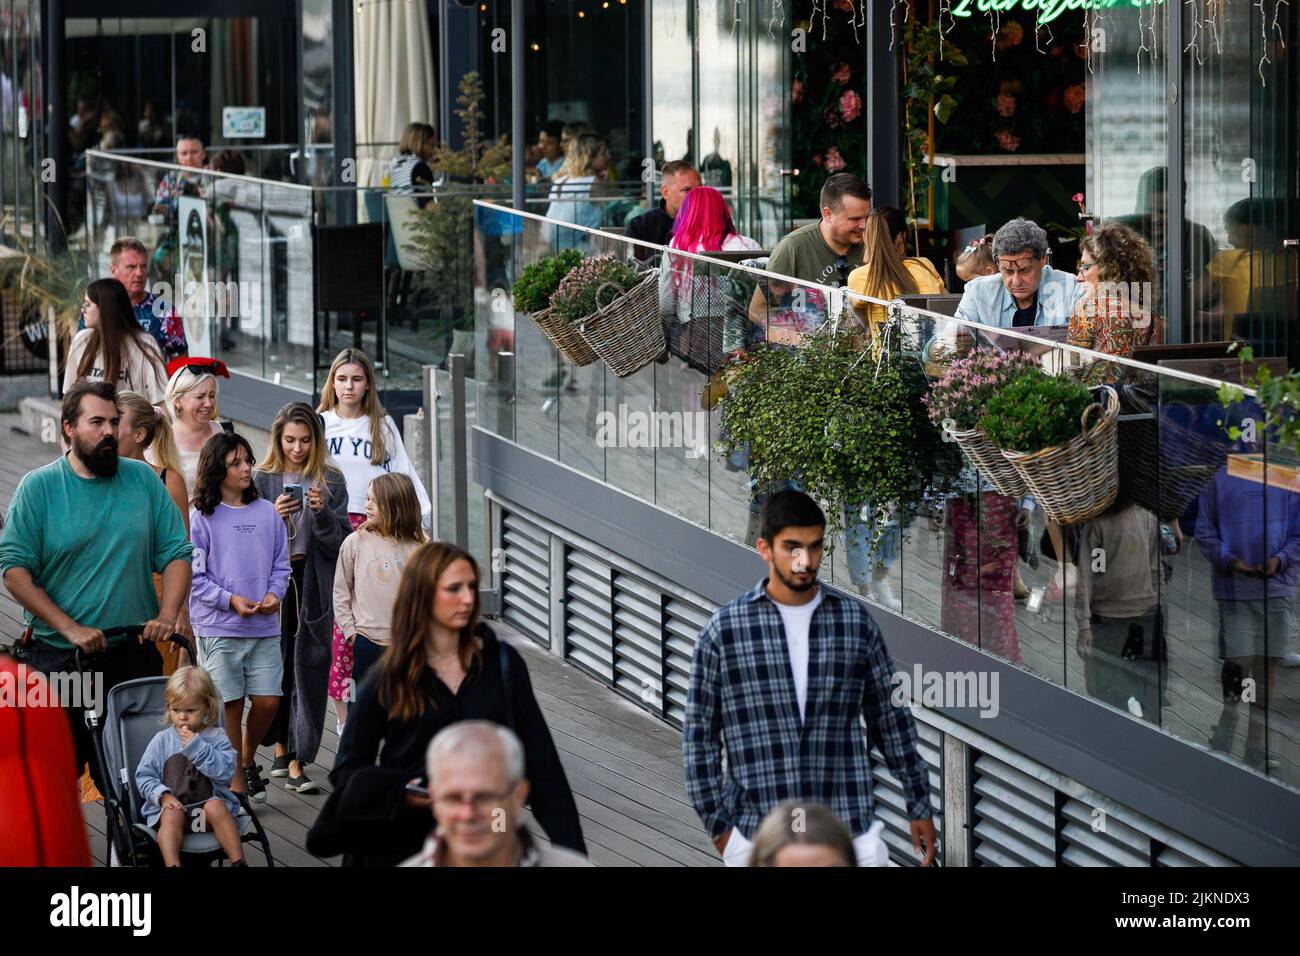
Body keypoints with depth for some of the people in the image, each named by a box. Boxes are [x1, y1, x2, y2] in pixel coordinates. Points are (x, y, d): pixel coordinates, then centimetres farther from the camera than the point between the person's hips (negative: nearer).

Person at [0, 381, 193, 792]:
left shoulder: (144, 480, 7)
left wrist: (167, 615, -10)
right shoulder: (38, 487, -2)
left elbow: (176, 554, 7)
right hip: (57, 660, -2)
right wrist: (69, 628, -16)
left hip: (134, 655, 2)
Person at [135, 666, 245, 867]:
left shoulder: (217, 737, 5)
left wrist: (196, 746, -15)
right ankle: (172, 865, -43)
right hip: (172, 805, 0)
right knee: (171, 816, -31)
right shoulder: (162, 740, 8)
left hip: (209, 800, 0)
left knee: (216, 807, -32)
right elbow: (144, 775, 8)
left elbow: (225, 771, -10)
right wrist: (163, 795, -11)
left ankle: (238, 861, -29)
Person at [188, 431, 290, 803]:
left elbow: (280, 564, 13)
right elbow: (193, 576, -4)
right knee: (230, 704, -1)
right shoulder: (201, 518, -4)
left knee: (267, 700, 0)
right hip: (218, 628, -3)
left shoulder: (267, 512, 8)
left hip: (265, 627, 3)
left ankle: (248, 760, 27)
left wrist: (274, 593, -6)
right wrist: (231, 600, -14)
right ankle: (236, 782, 11)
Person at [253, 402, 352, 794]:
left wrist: (323, 513, -16)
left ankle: (297, 761, -4)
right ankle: (281, 745, 24)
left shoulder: (330, 481, 4)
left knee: (309, 670, -4)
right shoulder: (263, 479, 3)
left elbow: (340, 542, 1)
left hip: (313, 584, 0)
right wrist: (272, 517, -16)